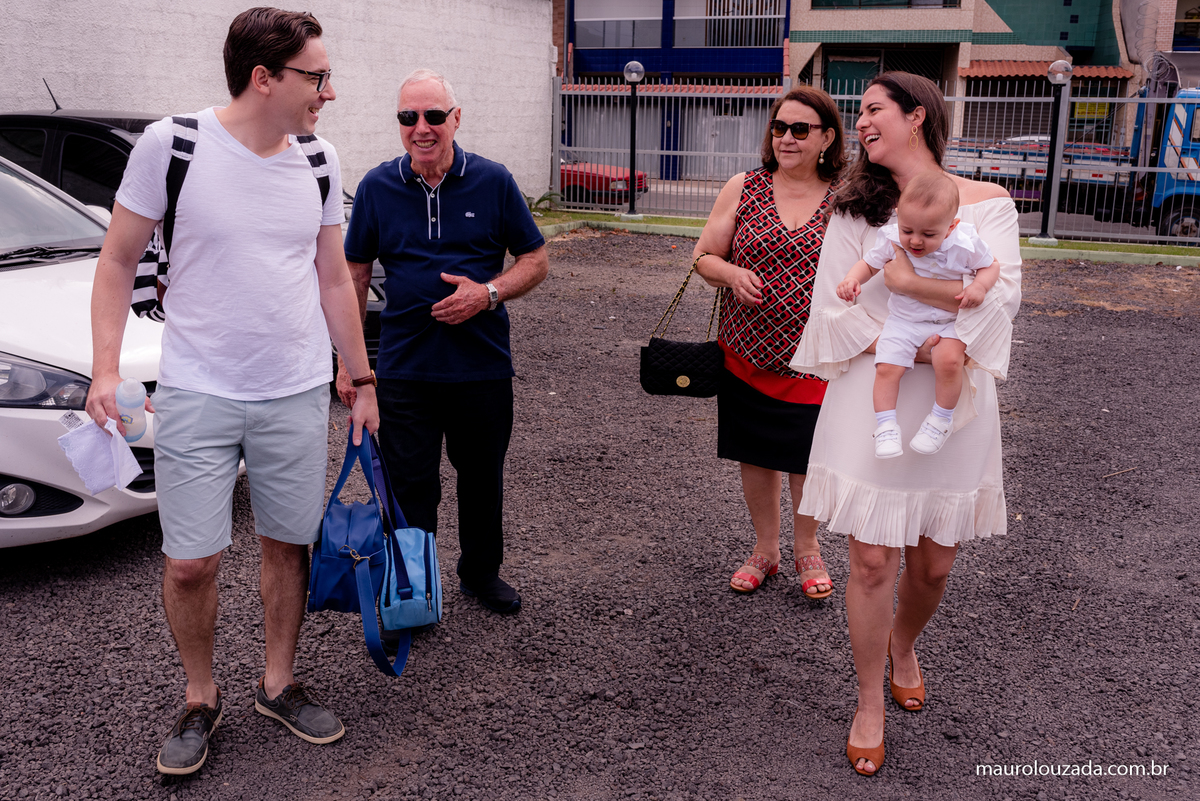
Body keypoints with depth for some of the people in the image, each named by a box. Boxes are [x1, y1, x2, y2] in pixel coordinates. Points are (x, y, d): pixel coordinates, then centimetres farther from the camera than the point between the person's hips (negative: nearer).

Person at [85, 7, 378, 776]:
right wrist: (106, 367, -11)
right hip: (198, 395, -3)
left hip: (299, 395, 3)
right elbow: (119, 262, -1)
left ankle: (280, 684, 32)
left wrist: (363, 383, 13)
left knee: (288, 545, 11)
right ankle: (201, 699, 25)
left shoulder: (319, 163, 4)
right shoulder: (172, 144, -8)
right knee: (190, 564, 1)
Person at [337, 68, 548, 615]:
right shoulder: (377, 186, 1)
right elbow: (354, 275, 7)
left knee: (483, 478, 15)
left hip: (484, 365, 1)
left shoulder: (493, 182, -1)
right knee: (408, 486, 4)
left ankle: (482, 573, 37)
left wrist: (487, 293, -15)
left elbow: (535, 261, 4)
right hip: (404, 369, 0)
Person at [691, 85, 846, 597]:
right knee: (755, 455, 12)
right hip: (747, 353, 1)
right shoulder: (743, 189, 1)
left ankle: (807, 549, 33)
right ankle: (765, 549, 33)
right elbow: (703, 257, 5)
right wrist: (732, 273, -16)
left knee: (806, 458, 7)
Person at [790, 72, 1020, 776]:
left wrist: (908, 280, -21)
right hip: (873, 400, 0)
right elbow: (835, 309, -5)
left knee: (935, 561, 11)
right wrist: (920, 347, -16)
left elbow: (1002, 297, -11)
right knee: (873, 559, -1)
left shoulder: (988, 202, 2)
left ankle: (903, 646, 45)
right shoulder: (856, 209, 3)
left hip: (952, 404, 1)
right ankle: (870, 706, 19)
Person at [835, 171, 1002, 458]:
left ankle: (942, 419, -7)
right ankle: (886, 426, -4)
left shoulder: (965, 244, -15)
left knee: (949, 360, -28)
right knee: (887, 367, -17)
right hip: (904, 319, 2)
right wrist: (852, 278, -17)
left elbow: (991, 266, 3)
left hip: (950, 320, -2)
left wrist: (979, 285, -19)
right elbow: (869, 263, 5)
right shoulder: (892, 241, -11)